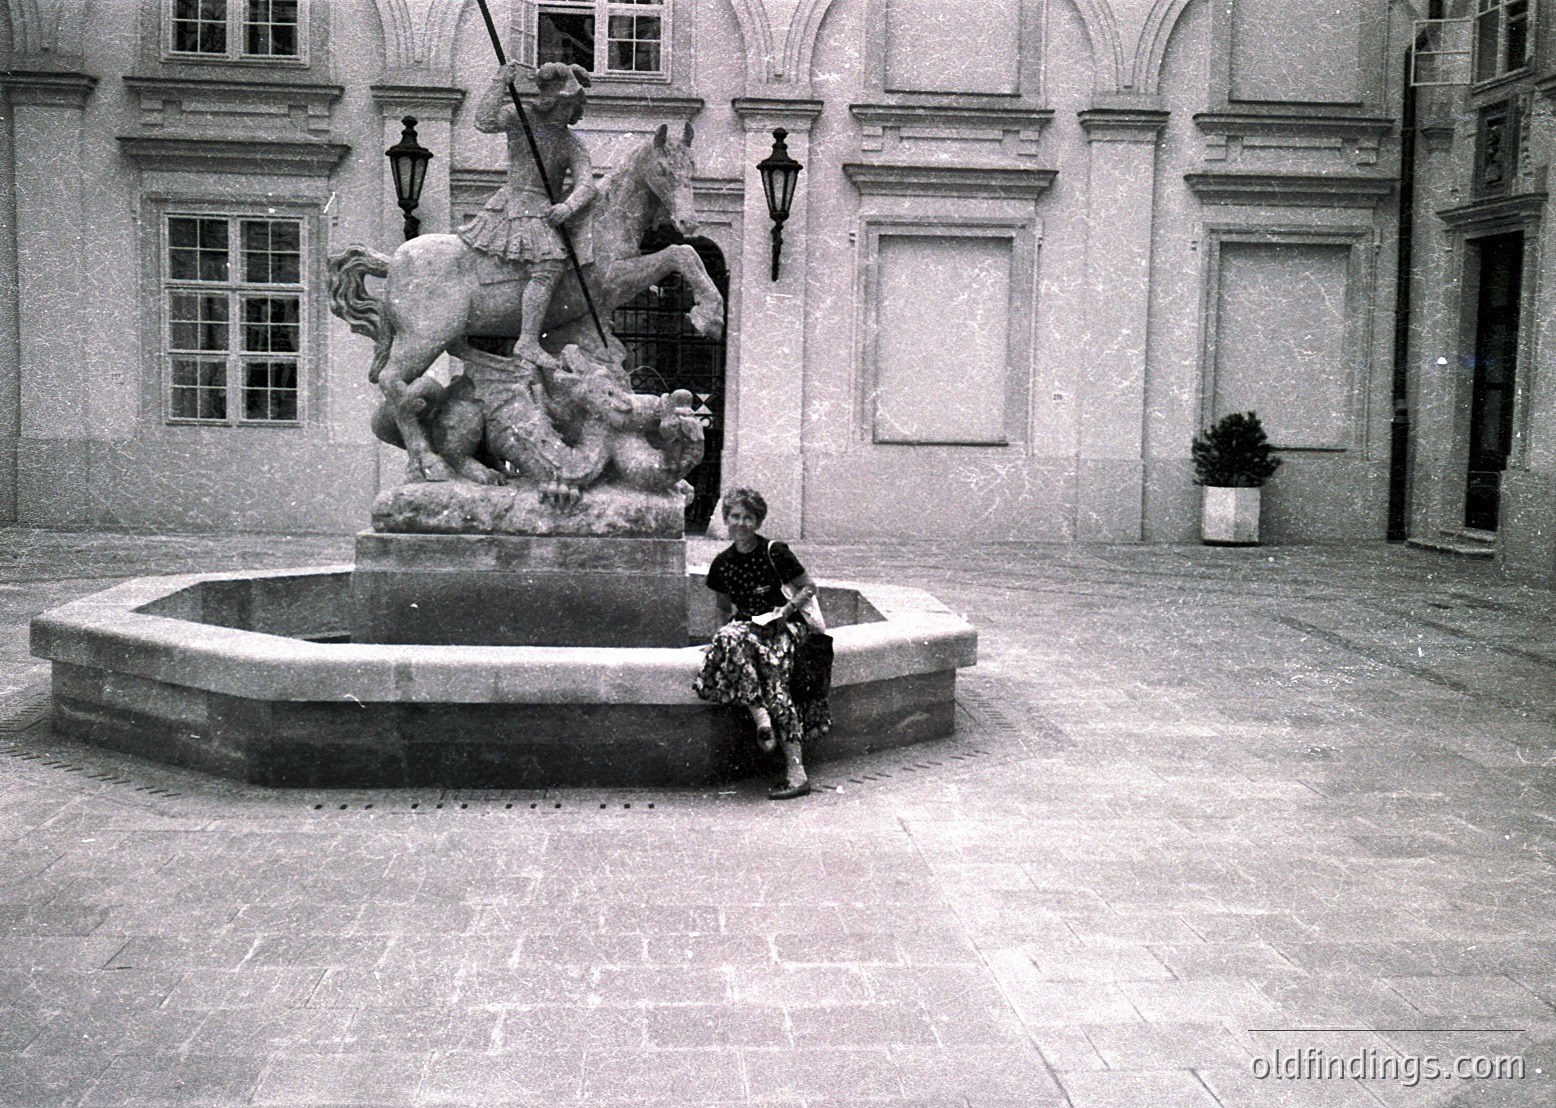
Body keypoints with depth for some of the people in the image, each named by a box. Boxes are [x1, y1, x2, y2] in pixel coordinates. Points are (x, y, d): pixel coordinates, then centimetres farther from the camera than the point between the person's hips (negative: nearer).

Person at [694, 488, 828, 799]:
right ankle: (759, 714, -38)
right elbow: (724, 608, 21)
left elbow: (809, 587, 4)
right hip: (744, 625, 4)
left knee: (773, 674, -33)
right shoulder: (722, 563, 10)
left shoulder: (775, 553, -3)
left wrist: (788, 608, -11)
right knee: (730, 637, -35)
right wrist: (727, 626, 1)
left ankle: (796, 771, -37)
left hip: (781, 625, -4)